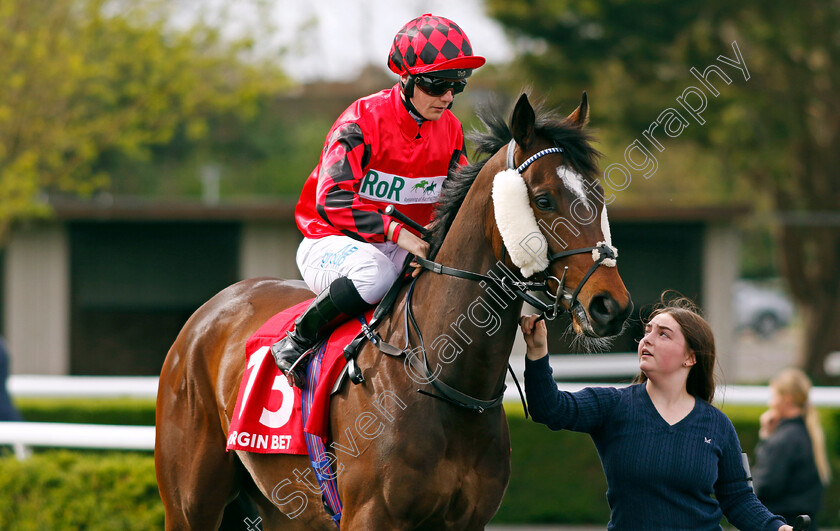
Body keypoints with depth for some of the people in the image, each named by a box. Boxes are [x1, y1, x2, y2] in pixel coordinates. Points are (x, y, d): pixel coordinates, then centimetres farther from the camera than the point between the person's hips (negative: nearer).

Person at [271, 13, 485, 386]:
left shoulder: (449, 129, 4)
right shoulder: (363, 120, -17)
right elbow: (332, 201, -23)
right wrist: (397, 232, -33)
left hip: (406, 246, 6)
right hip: (331, 242, -6)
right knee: (374, 271, -40)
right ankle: (296, 342, -21)